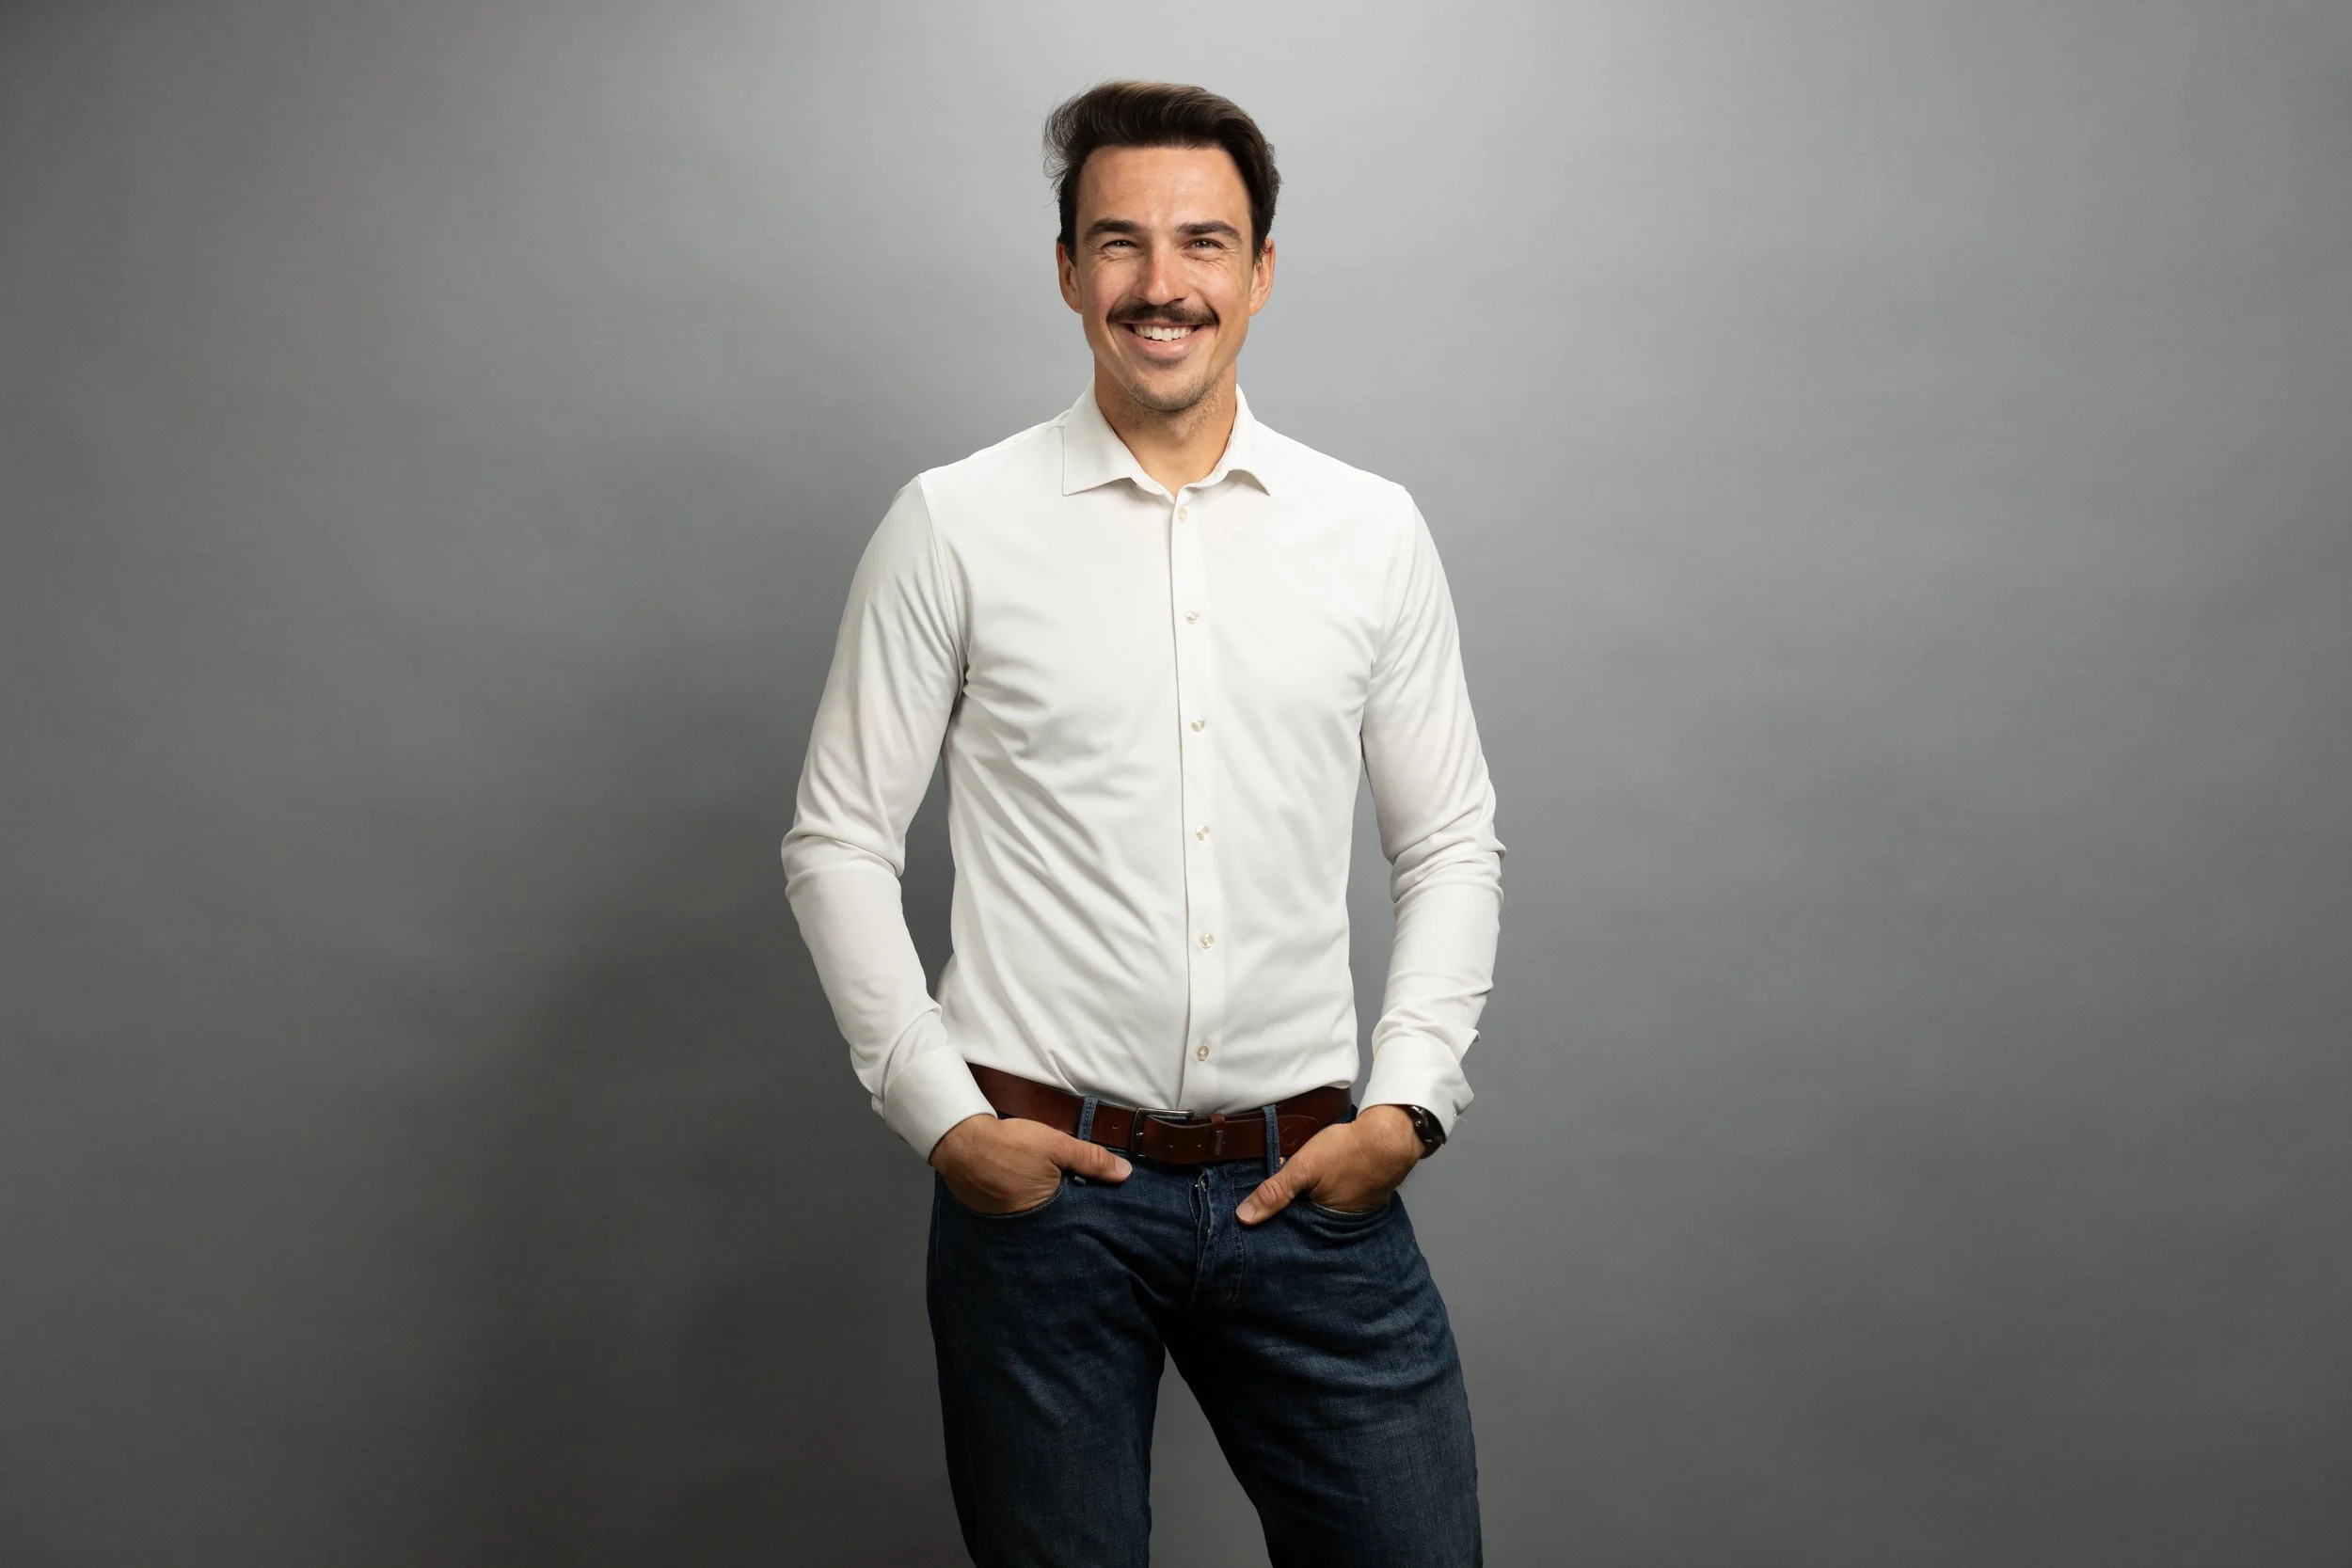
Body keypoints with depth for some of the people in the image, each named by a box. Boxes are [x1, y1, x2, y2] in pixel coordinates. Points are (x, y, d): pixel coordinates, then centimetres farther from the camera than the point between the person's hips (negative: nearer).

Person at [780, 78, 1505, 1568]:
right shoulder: (953, 524, -1)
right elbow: (839, 842, 2)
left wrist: (1408, 1104, -2)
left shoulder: (1374, 531, 5)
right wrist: (938, 1111, -6)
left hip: (1307, 1180, 2)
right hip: (1037, 1179, -1)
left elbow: (1454, 844, 9)